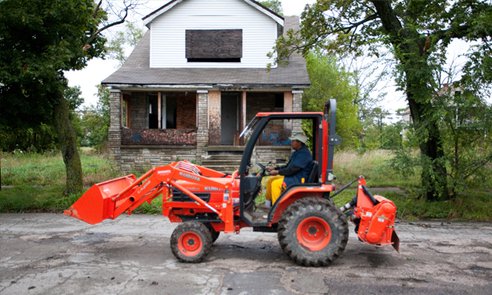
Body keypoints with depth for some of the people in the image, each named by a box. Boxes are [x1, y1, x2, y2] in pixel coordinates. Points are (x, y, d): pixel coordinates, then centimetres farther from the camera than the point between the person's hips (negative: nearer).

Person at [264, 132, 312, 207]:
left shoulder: (304, 153, -17)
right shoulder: (297, 152, 16)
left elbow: (292, 169, -24)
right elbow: (288, 166, 19)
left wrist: (277, 172, -20)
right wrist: (274, 169, 8)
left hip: (299, 180, -10)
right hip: (292, 176, 11)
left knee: (275, 184, -23)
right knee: (270, 180, 4)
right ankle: (267, 204, 8)